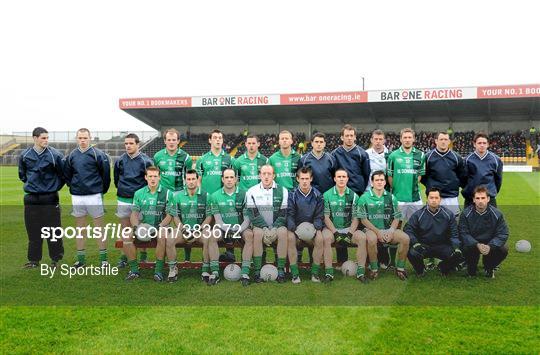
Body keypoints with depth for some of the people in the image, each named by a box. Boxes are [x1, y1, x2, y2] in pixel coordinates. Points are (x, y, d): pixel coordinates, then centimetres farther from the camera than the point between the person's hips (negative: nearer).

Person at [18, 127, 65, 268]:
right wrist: (30, 184, 14)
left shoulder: (55, 155, -9)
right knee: (33, 231, 9)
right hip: (31, 199, 3)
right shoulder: (25, 155, 1)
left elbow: (64, 174, 1)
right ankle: (34, 259, 19)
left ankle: (55, 258, 12)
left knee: (53, 229, 1)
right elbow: (22, 174, 18)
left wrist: (55, 187, 6)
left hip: (50, 198, -3)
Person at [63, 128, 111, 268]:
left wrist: (102, 189, 0)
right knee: (80, 227, 10)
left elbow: (106, 174, -4)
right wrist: (73, 186, 11)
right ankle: (81, 259, 19)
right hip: (77, 197, 4)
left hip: (94, 196, -4)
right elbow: (67, 174, 18)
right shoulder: (71, 156, 7)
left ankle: (103, 258, 8)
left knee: (99, 227, 1)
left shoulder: (98, 154, -7)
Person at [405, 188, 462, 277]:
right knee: (412, 253, -32)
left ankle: (443, 268, 14)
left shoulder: (448, 214, 1)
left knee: (458, 255, -23)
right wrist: (415, 243, -24)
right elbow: (408, 230, -7)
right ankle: (420, 270, 7)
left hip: (442, 247, 1)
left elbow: (454, 234, 3)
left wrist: (456, 246, -16)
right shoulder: (418, 215, -4)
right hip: (423, 246, -1)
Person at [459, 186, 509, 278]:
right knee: (466, 249, -34)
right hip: (472, 243, -1)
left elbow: (503, 234, -12)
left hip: (491, 244, 2)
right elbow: (463, 234, -15)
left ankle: (489, 267, 8)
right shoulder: (466, 214, -13)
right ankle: (471, 268, 3)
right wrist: (477, 245, -32)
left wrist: (490, 246, -29)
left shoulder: (497, 214, -10)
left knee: (503, 249, -26)